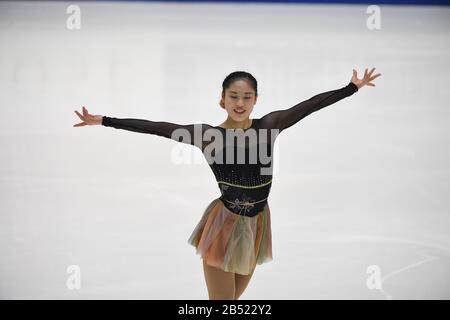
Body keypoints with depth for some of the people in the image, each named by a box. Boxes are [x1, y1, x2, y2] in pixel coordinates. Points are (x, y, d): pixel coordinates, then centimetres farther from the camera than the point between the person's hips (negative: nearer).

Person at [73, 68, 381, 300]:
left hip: (256, 224, 4)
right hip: (223, 225, -3)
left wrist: (353, 87, 5)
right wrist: (104, 121, -13)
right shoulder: (208, 134, -9)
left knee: (234, 299, 17)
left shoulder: (268, 125, -2)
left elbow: (311, 105, 0)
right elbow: (154, 127, -11)